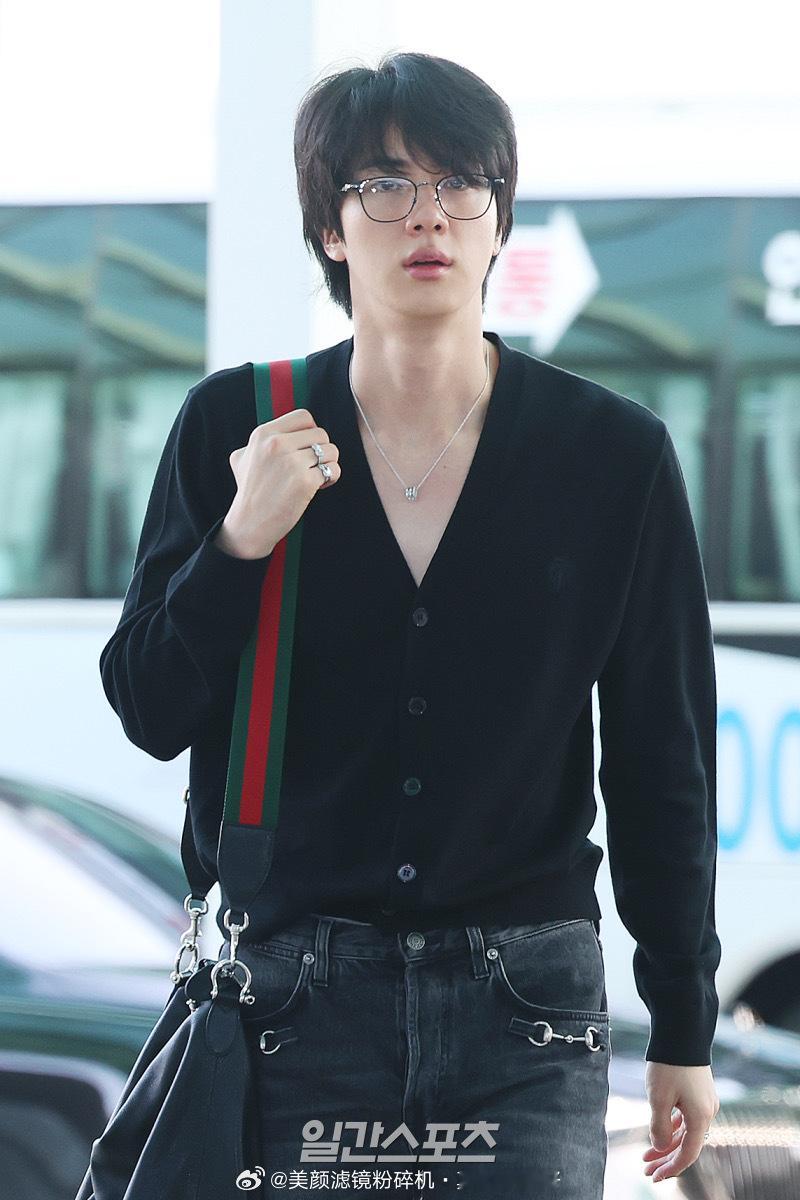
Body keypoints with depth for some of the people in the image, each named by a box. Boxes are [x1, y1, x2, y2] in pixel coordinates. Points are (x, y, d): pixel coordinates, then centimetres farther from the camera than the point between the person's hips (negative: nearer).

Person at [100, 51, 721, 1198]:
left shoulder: (616, 454, -1)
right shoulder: (235, 426, 1)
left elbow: (663, 760, 4)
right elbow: (149, 714, 2)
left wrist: (684, 1029, 7)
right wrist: (240, 542, -14)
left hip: (525, 1013, 0)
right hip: (296, 997, 0)